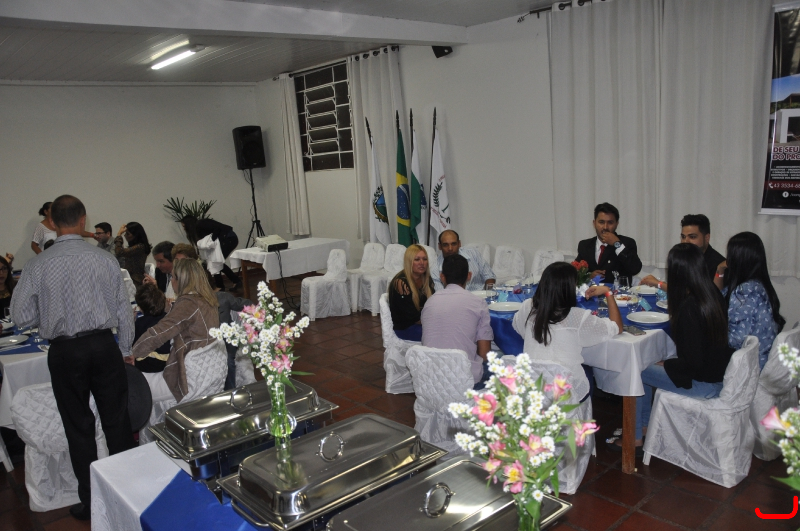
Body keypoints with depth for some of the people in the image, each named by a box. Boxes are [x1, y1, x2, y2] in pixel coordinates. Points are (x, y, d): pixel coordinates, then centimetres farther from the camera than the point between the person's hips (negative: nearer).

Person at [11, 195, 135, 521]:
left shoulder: (38, 266, -6)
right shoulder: (104, 260, -6)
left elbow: (21, 318, -2)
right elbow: (124, 310, -1)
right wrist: (125, 350, 11)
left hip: (64, 352, 0)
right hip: (104, 346, 0)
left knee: (78, 427, 12)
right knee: (117, 420, 12)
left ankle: (90, 501, 24)